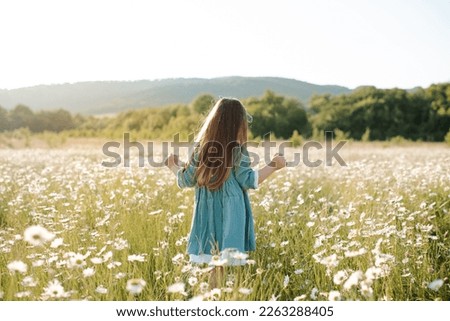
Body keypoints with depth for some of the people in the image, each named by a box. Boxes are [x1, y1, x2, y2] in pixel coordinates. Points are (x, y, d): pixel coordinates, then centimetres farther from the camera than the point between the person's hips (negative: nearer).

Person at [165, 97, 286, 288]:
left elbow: (186, 181, 6)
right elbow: (249, 181, -6)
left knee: (216, 262, 13)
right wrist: (273, 166, 4)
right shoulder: (238, 150, -9)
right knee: (227, 261, -2)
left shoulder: (202, 149, 2)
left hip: (208, 215, 4)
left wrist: (174, 166, 26)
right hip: (231, 215, -4)